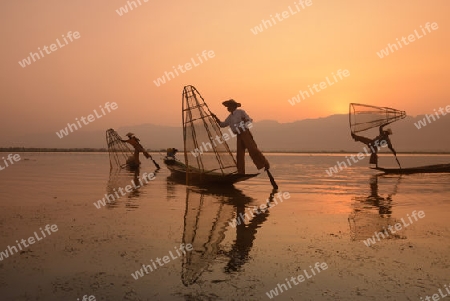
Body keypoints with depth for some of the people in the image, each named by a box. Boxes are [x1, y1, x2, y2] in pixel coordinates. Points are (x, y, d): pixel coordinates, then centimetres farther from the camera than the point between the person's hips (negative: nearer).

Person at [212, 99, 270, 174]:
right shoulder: (230, 117, 19)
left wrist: (245, 120, -22)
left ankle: (265, 164, -11)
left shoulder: (241, 112, 2)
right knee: (239, 154, 2)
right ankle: (241, 172, 6)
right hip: (239, 136, 6)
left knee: (252, 149, -18)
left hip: (245, 133, -6)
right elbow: (222, 124, 25)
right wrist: (215, 117, 16)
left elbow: (250, 120, 0)